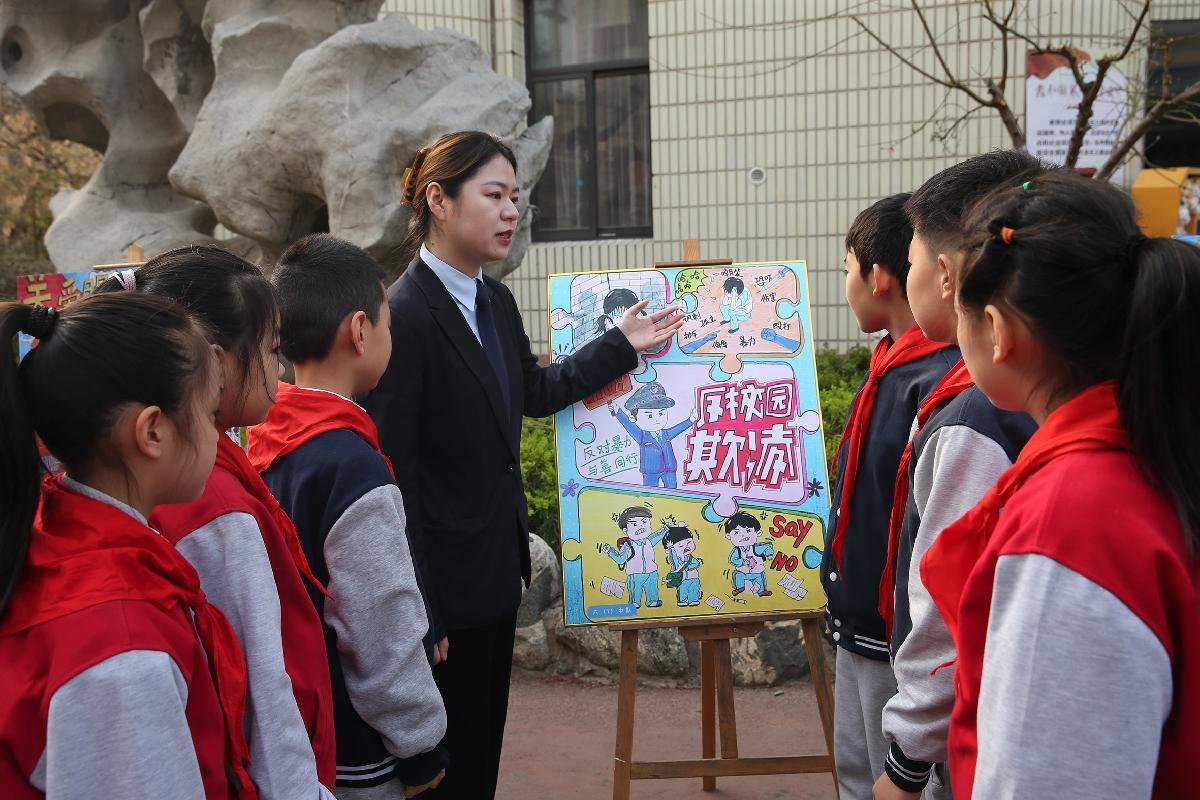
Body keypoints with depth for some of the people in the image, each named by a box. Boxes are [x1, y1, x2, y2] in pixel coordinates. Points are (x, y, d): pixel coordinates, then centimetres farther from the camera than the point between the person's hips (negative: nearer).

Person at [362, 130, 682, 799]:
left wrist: (621, 345, 17)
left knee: (485, 746, 20)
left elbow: (534, 392, 18)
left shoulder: (497, 302, 7)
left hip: (497, 568, 9)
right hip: (446, 581, -8)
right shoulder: (406, 316, -20)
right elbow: (393, 468, -19)